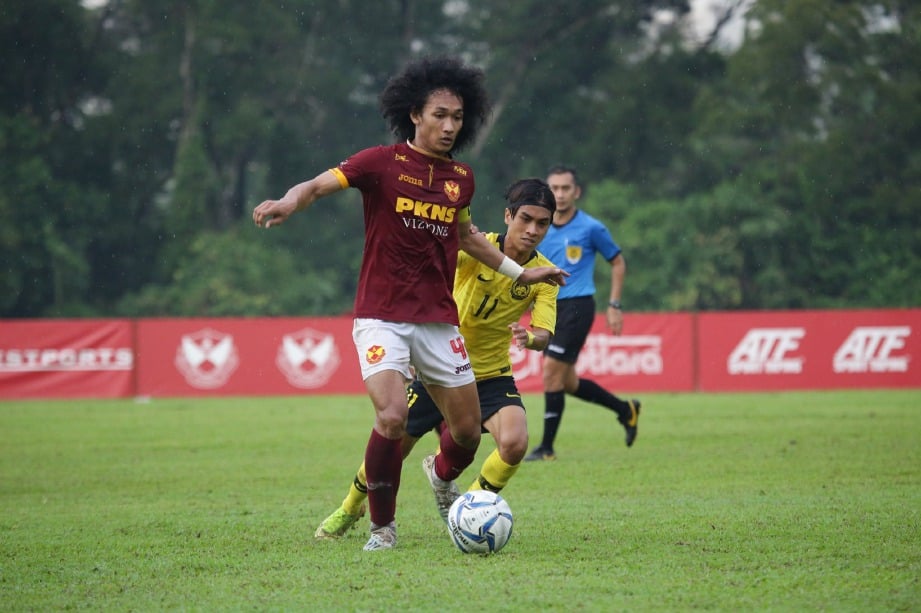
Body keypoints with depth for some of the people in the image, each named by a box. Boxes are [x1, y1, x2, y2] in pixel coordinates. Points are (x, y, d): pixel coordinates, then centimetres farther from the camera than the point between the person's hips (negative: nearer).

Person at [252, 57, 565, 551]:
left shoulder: (461, 178, 9)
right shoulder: (383, 163, -7)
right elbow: (318, 185, -17)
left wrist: (518, 272, 33)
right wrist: (289, 202, -39)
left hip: (438, 320, 5)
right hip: (381, 318, -5)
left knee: (467, 431, 6)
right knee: (393, 417, -24)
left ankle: (443, 479, 43)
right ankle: (382, 526, -3)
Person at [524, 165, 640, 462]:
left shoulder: (590, 228, -6)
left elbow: (618, 262, 4)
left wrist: (614, 305, -1)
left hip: (577, 306, -6)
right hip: (550, 307, 6)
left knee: (552, 371, -14)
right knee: (566, 381, 11)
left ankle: (547, 447, -6)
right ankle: (625, 409, 32)